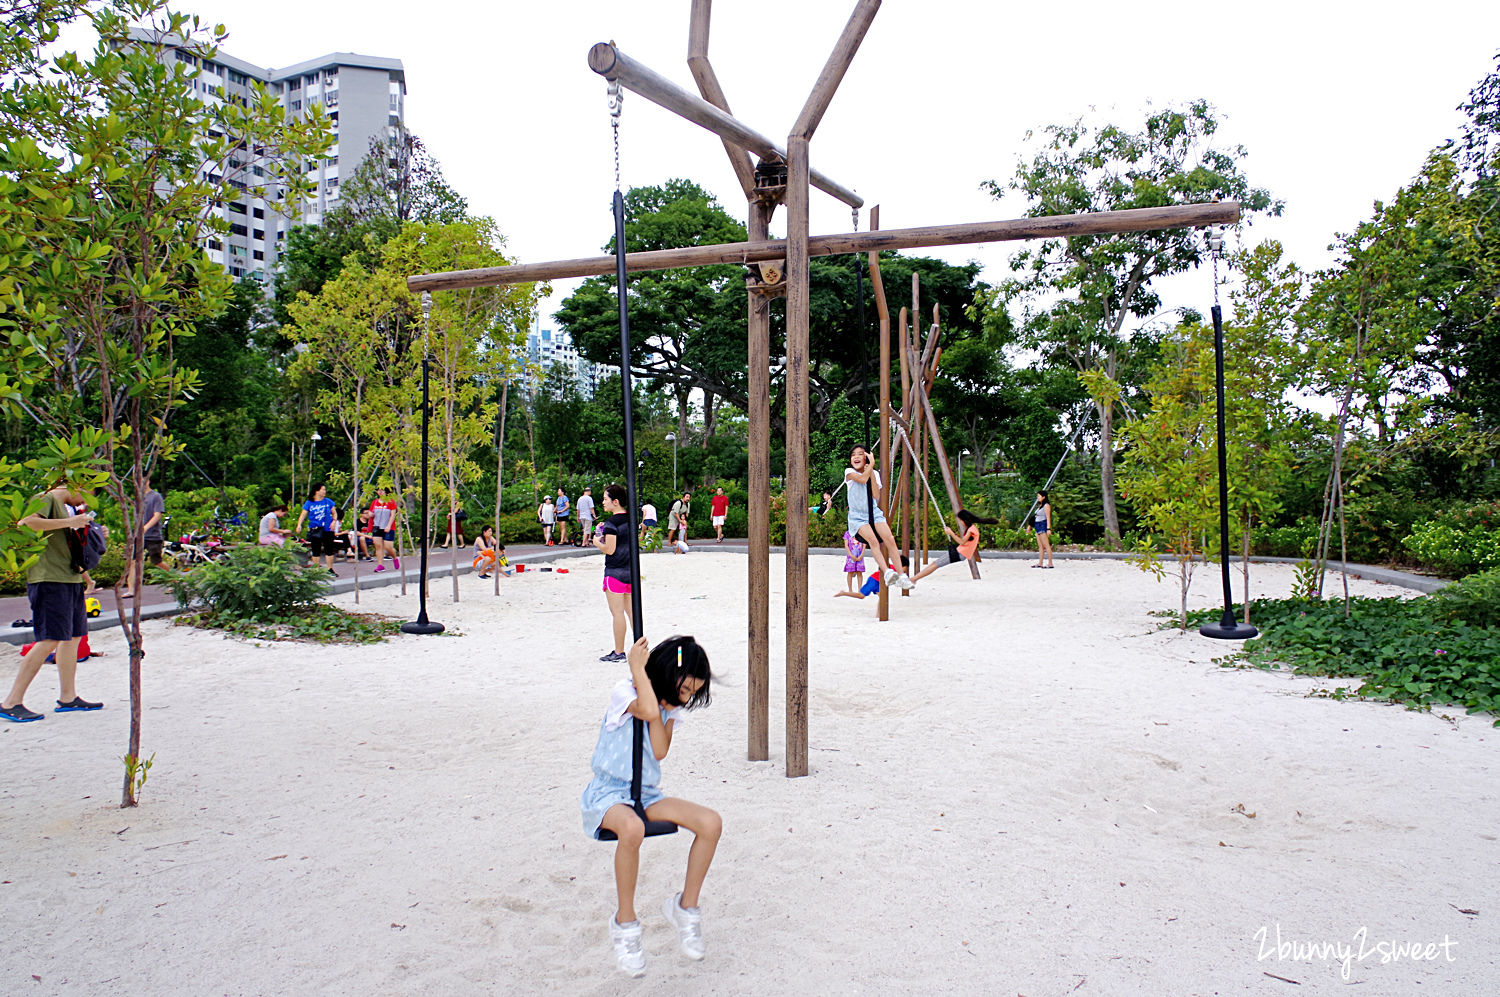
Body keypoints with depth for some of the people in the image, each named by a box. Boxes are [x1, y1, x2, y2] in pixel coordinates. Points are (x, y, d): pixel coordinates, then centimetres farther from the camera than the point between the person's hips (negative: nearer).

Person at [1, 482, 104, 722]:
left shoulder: (68, 508, 22)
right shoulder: (47, 499, -6)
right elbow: (26, 522, -26)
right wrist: (69, 522, -21)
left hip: (70, 580, 10)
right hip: (49, 579, -10)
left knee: (73, 637, 11)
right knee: (49, 641, -13)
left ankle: (68, 697, 19)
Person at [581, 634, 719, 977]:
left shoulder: (673, 707, 6)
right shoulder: (623, 692, -12)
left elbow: (660, 751, -12)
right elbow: (648, 710, -36)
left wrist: (653, 697, -15)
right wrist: (639, 669, -24)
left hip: (647, 794, 6)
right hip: (607, 794, -6)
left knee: (711, 823, -17)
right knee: (632, 828, -41)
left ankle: (686, 906, 2)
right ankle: (625, 922, -19)